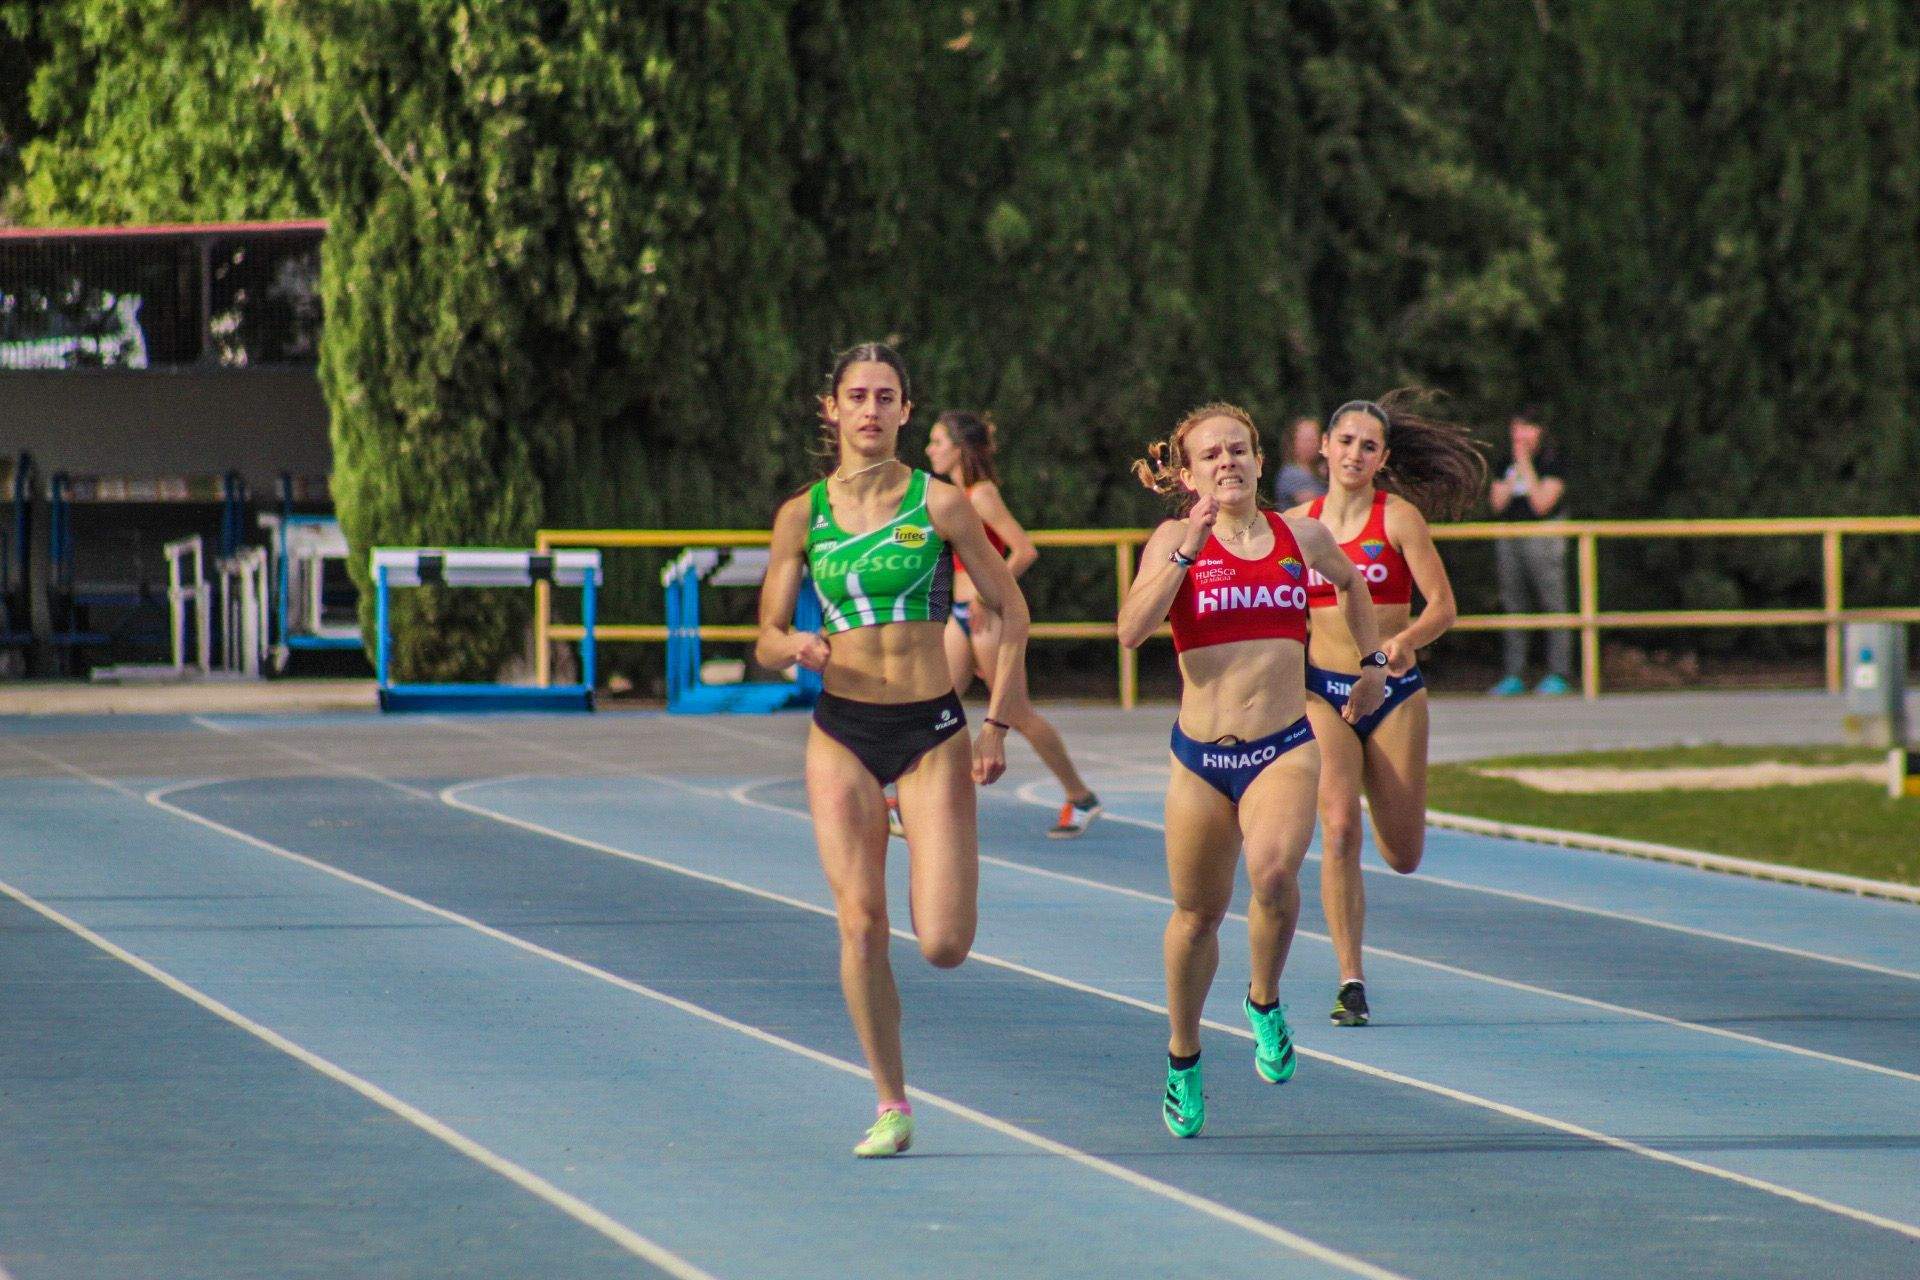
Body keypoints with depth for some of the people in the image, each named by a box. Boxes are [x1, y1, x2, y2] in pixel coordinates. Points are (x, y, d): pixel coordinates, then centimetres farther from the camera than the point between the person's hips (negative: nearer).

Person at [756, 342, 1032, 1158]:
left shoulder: (938, 505, -3)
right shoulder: (802, 516, 3)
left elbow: (1011, 612, 3)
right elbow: (766, 642, 7)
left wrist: (997, 726, -3)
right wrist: (796, 647, -17)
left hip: (931, 730, -2)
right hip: (841, 731, 2)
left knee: (943, 945, -8)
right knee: (861, 923, -7)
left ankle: (950, 874, 30)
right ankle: (891, 1105, 6)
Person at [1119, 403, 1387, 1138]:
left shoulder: (1303, 538, 6)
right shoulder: (1177, 540, -2)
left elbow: (1351, 584, 30)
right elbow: (1132, 630, -18)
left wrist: (1371, 661, 33)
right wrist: (1187, 550, -21)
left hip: (1285, 747, 0)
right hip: (1201, 753, 0)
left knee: (1274, 870, -29)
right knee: (1199, 912, 11)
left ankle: (1265, 1002, -2)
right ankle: (1183, 1058, 35)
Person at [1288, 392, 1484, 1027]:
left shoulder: (1399, 517, -5)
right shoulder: (1297, 523, 4)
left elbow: (1443, 606, -11)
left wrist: (1406, 640, -29)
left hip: (1394, 692, -1)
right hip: (1321, 692, 1)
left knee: (1403, 856, 6)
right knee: (1338, 827, -19)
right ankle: (1351, 982, -15)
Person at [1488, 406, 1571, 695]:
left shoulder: (1551, 463, -2)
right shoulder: (1506, 465, 14)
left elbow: (1542, 503, -13)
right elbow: (1498, 503, 4)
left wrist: (1526, 465, -12)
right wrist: (1515, 471, -4)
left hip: (1543, 540, -6)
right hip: (1509, 539, 6)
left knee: (1552, 603, -8)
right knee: (1513, 605, 5)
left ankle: (1559, 674, -8)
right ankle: (1514, 676, 8)